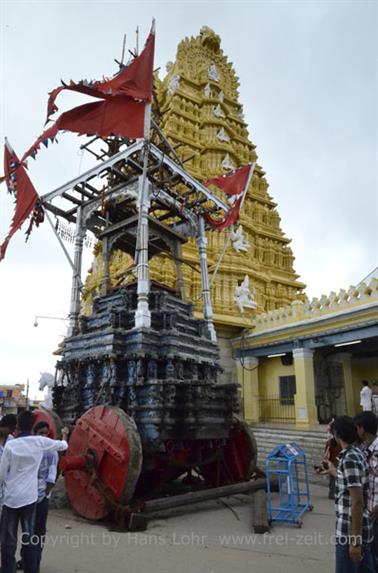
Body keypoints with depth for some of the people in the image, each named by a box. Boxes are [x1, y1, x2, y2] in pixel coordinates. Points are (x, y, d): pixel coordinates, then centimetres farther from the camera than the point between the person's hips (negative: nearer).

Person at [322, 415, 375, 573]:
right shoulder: (356, 454, 6)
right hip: (361, 529, 9)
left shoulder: (349, 460, -23)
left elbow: (357, 502, -24)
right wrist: (334, 471, 41)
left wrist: (354, 540, -20)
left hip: (351, 532, -9)